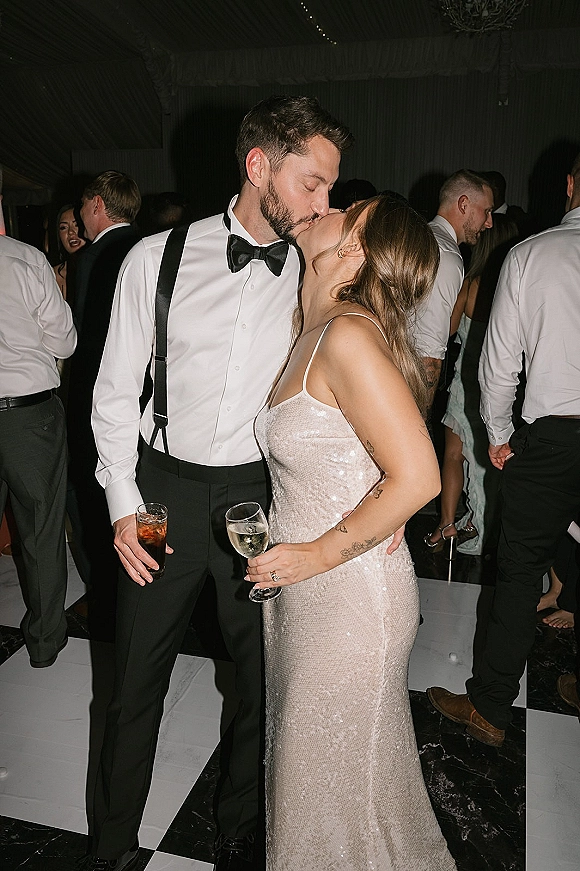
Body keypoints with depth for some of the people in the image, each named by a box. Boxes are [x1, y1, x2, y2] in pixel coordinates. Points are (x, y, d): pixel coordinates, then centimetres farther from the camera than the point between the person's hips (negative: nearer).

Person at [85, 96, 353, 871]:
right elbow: (116, 392, -1)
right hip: (165, 492, 0)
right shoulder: (157, 259, -6)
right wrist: (123, 504, -5)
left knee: (265, 681, 16)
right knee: (137, 683, 15)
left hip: (264, 494, 1)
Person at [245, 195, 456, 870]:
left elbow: (417, 478, -27)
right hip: (298, 587, 9)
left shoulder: (349, 336, -23)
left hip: (349, 593, -9)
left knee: (337, 772, 15)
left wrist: (316, 555, -19)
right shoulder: (313, 334, 4)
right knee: (302, 754, 27)